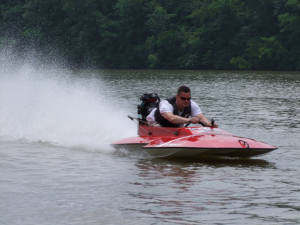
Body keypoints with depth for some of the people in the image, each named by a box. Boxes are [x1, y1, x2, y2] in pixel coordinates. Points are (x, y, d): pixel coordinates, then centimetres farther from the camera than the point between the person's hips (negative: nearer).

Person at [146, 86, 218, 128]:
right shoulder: (166, 104, -41)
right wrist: (189, 120, -74)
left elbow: (201, 117, -34)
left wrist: (208, 124, -58)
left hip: (176, 126, 6)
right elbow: (171, 118, -61)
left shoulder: (192, 105, -22)